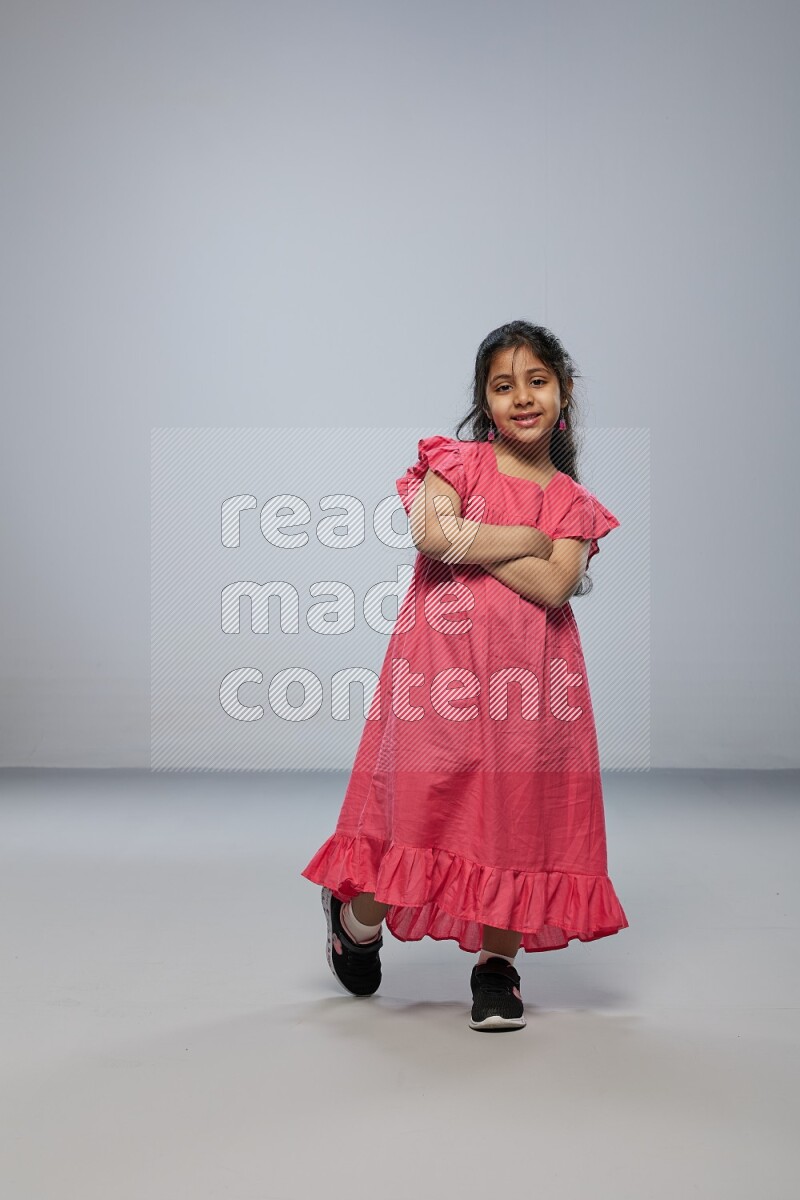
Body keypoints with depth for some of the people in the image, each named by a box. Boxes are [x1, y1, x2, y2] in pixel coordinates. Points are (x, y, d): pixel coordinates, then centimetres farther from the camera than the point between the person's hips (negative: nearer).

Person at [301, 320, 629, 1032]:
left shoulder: (571, 501, 12)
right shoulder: (458, 462, 7)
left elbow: (555, 585, -6)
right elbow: (432, 533, -14)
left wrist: (469, 542, -7)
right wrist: (527, 540, -7)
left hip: (528, 671, 3)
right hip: (444, 658, -2)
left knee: (519, 808, 2)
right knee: (428, 795, -2)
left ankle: (497, 965, 17)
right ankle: (359, 916, 25)